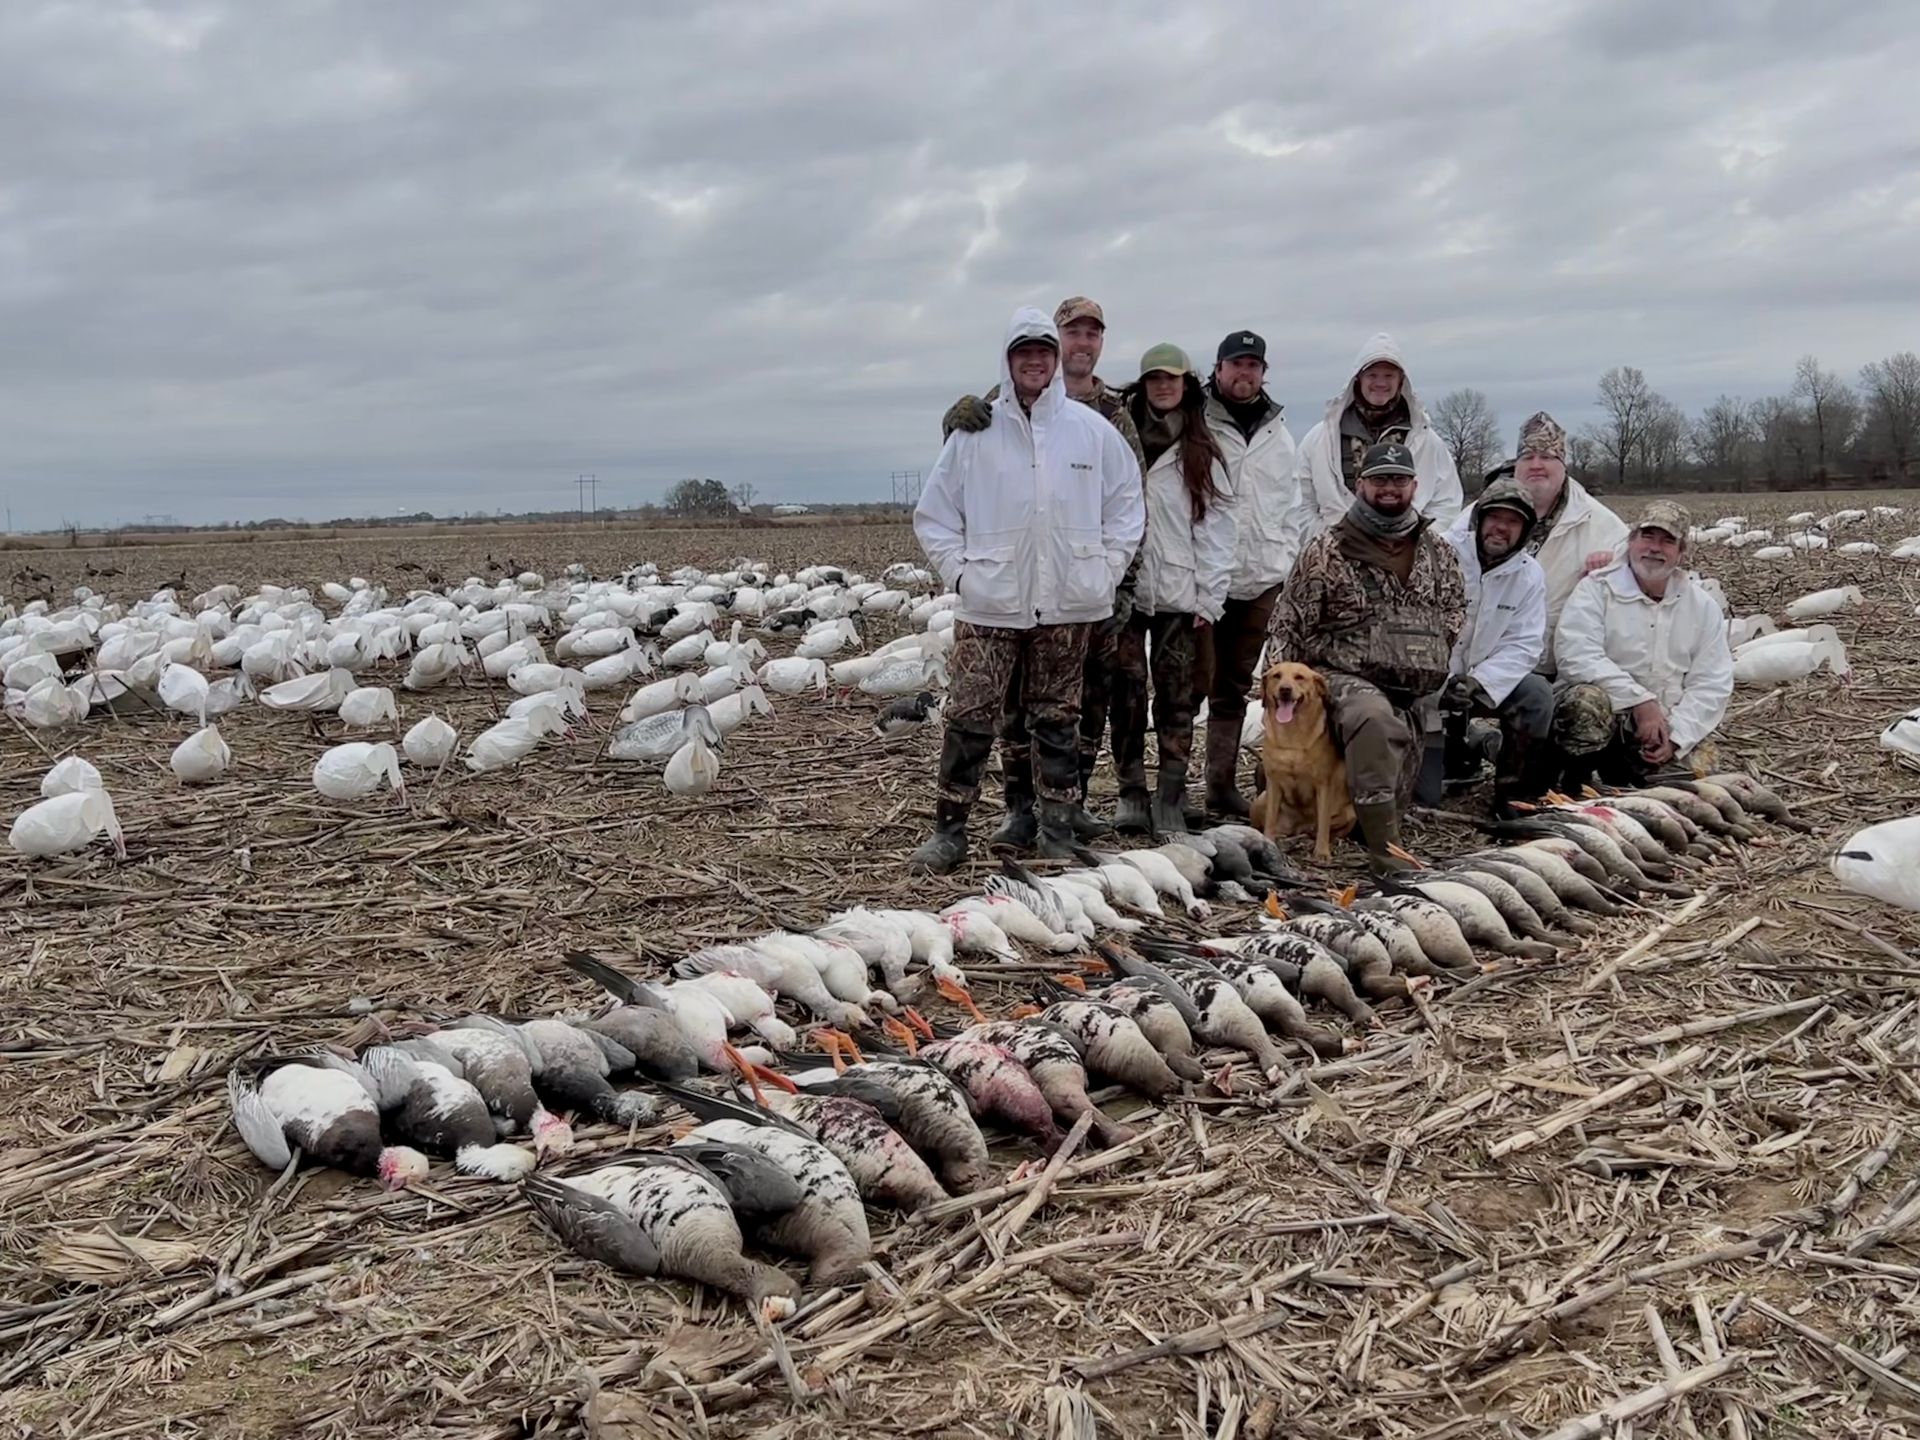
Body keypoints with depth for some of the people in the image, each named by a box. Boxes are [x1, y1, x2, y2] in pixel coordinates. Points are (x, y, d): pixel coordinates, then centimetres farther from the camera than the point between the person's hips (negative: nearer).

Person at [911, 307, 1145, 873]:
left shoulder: (1093, 430, 5)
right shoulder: (976, 432, 1)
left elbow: (1127, 504, 13)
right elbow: (933, 512, 7)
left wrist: (1106, 568, 5)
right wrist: (959, 569, -2)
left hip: (1067, 604, 1)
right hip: (990, 605, -1)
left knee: (1057, 719, 9)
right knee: (970, 717, -3)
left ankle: (1058, 829, 18)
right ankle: (949, 828, 7)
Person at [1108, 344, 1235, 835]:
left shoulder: (1202, 453, 8)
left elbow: (1216, 525, 5)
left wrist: (1210, 597, -2)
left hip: (1178, 593, 0)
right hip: (1123, 587, 0)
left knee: (1175, 697, -1)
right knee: (1127, 693, 0)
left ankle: (1170, 801, 3)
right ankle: (1131, 795, 8)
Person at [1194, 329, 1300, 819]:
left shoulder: (1278, 433, 16)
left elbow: (1289, 504, 22)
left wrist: (1286, 564, 13)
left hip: (1260, 579, 6)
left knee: (1234, 689, 11)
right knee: (1194, 682, -7)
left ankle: (1223, 787, 18)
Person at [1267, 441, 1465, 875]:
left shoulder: (1437, 549, 13)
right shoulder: (1327, 550, -1)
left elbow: (1456, 610, 25)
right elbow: (1288, 624, 0)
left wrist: (1436, 660, 12)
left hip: (1418, 692, 6)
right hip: (1347, 678, -5)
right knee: (1375, 718, -38)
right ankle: (1387, 854, -39)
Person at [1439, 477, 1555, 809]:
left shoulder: (1530, 575, -1)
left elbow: (1523, 645, -6)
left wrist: (1478, 682, -23)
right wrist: (1447, 683, -27)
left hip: (1487, 680, 4)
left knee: (1537, 694, -23)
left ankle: (1514, 794, -6)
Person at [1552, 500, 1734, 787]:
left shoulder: (1703, 606, 9)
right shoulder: (1596, 589, -2)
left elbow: (1712, 684, 3)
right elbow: (1576, 655, -18)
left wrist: (1675, 737, -12)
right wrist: (1640, 701, -25)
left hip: (1663, 725, 4)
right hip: (1604, 716, -4)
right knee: (1587, 700, -36)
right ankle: (1574, 788, -12)